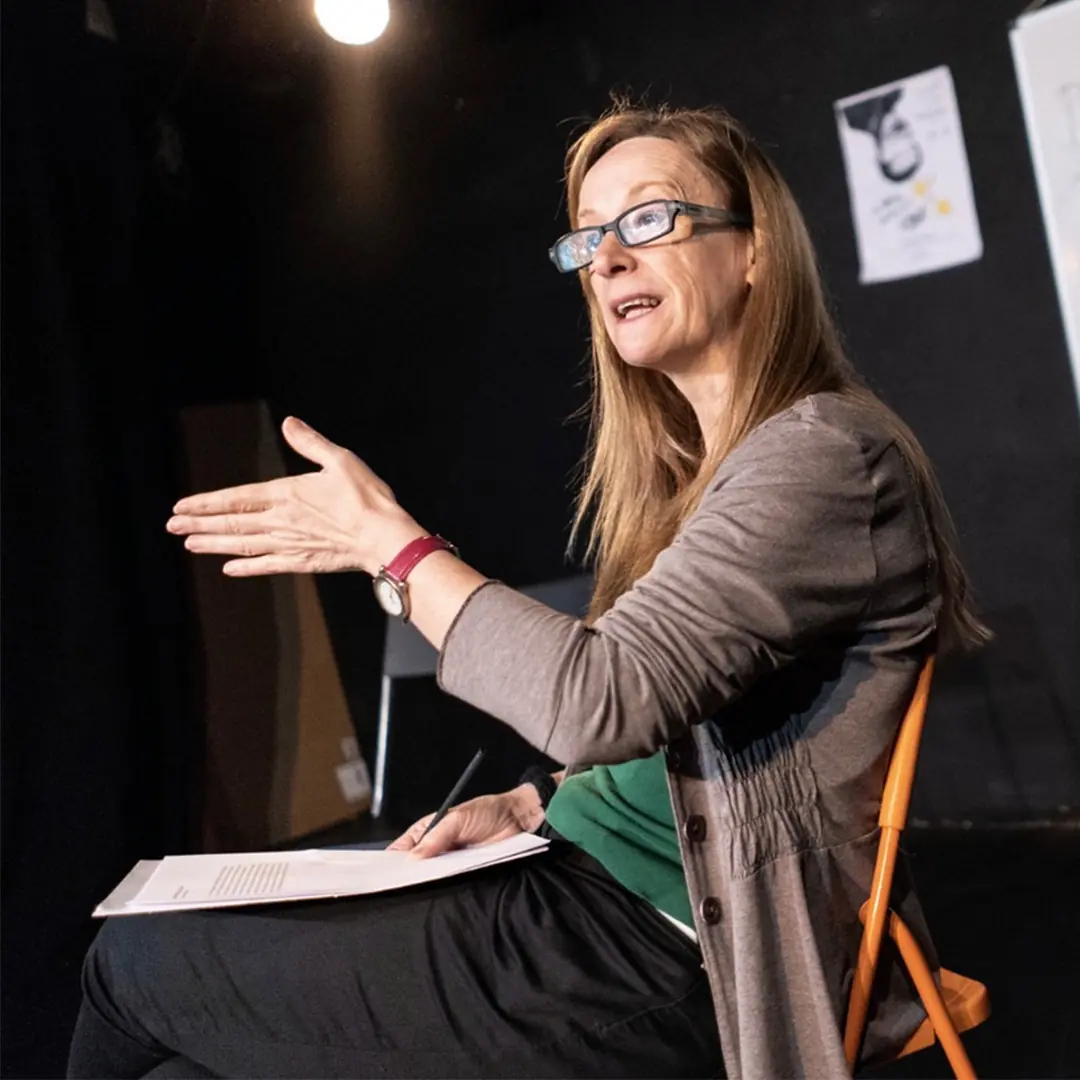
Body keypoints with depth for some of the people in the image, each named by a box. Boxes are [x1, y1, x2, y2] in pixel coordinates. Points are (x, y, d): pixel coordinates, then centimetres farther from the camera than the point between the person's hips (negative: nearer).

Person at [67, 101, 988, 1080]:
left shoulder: (825, 454, -15)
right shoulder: (701, 466, 14)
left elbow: (602, 701, -24)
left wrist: (388, 542, -13)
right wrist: (529, 805, 3)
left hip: (664, 960, -8)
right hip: (586, 875, 8)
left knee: (143, 959, -5)